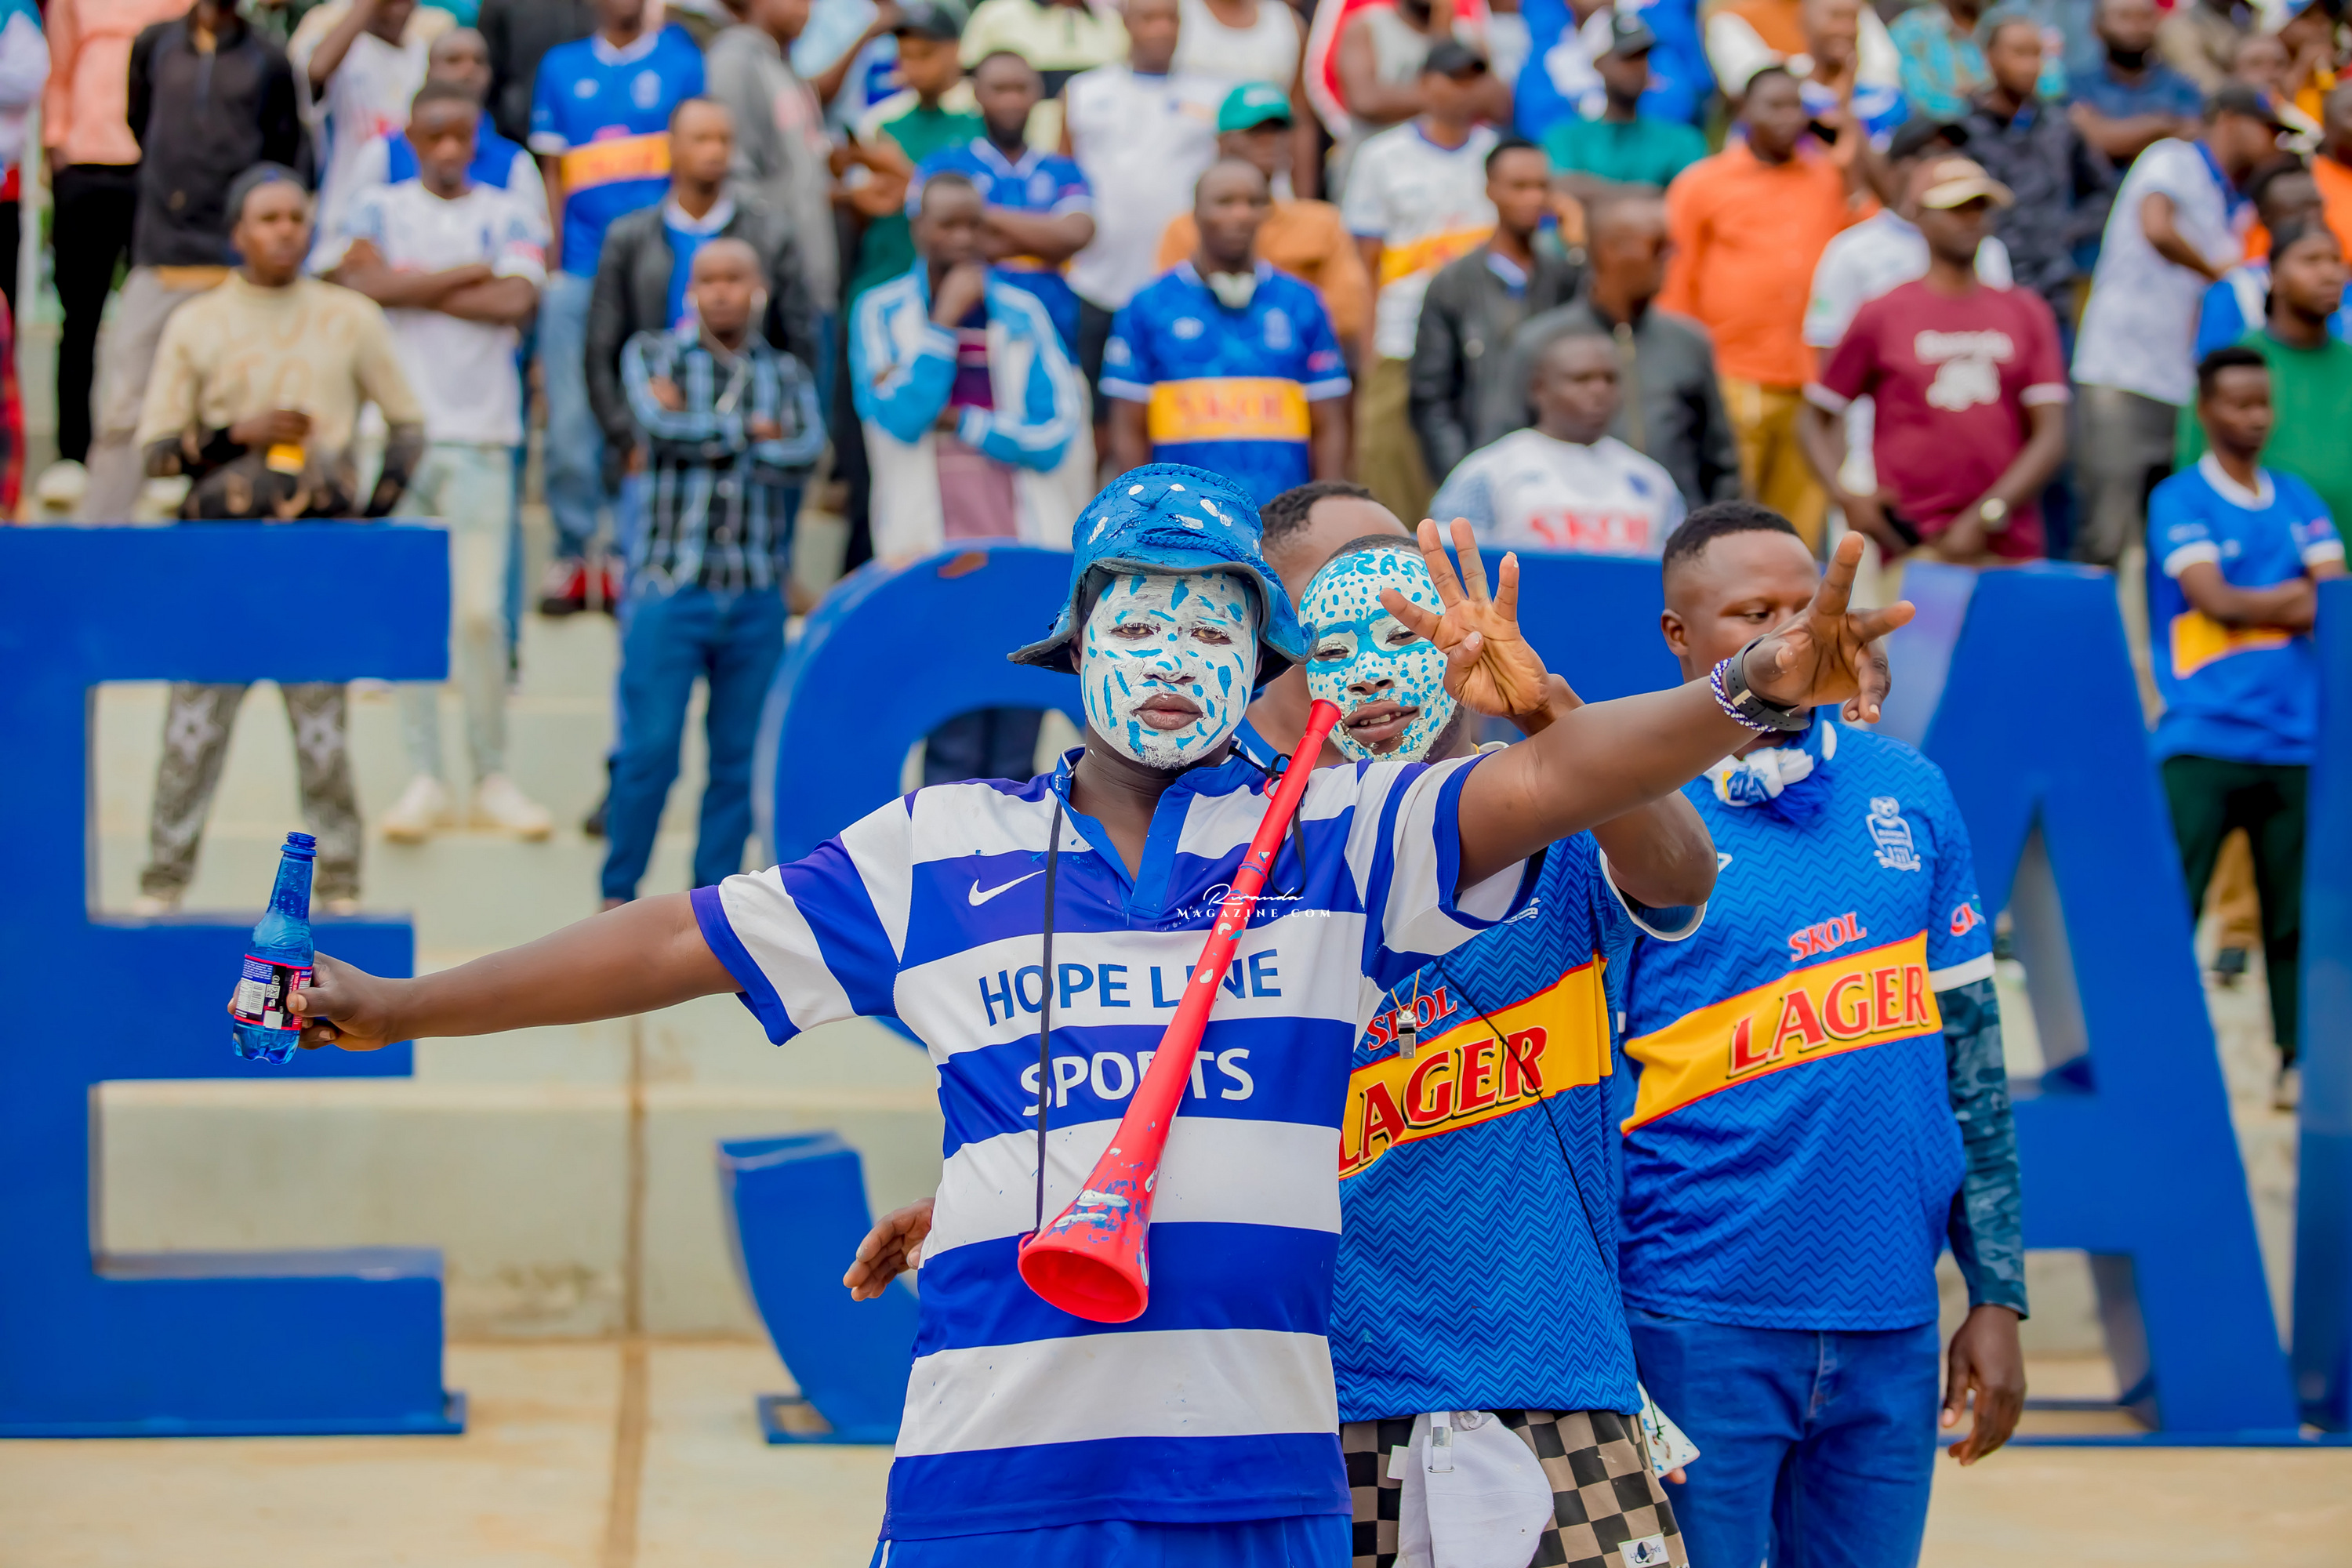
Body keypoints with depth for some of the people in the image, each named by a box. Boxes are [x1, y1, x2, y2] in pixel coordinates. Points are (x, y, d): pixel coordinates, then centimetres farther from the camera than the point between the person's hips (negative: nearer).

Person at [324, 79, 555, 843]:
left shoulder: (509, 215, 9)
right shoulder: (377, 208, 9)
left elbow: (515, 302, -7)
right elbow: (366, 281, -10)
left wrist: (415, 286, -5)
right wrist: (470, 273, -7)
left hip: (479, 433, -1)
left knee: (480, 609, -7)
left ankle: (494, 777, 4)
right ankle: (423, 777, 8)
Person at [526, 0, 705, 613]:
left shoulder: (682, 57, 7)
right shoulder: (562, 67, 12)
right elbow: (553, 174, 13)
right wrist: (550, 271, 7)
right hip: (579, 274, 1)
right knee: (571, 418, -1)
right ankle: (571, 556, 8)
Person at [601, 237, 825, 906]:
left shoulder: (786, 373, 11)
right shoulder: (654, 353, 7)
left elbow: (805, 451, -8)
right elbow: (660, 427, -12)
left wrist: (699, 429, -9)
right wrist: (751, 430, -3)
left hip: (757, 596, 3)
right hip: (671, 586, -3)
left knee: (740, 756, 4)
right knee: (650, 750, -7)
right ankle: (617, 893, 5)